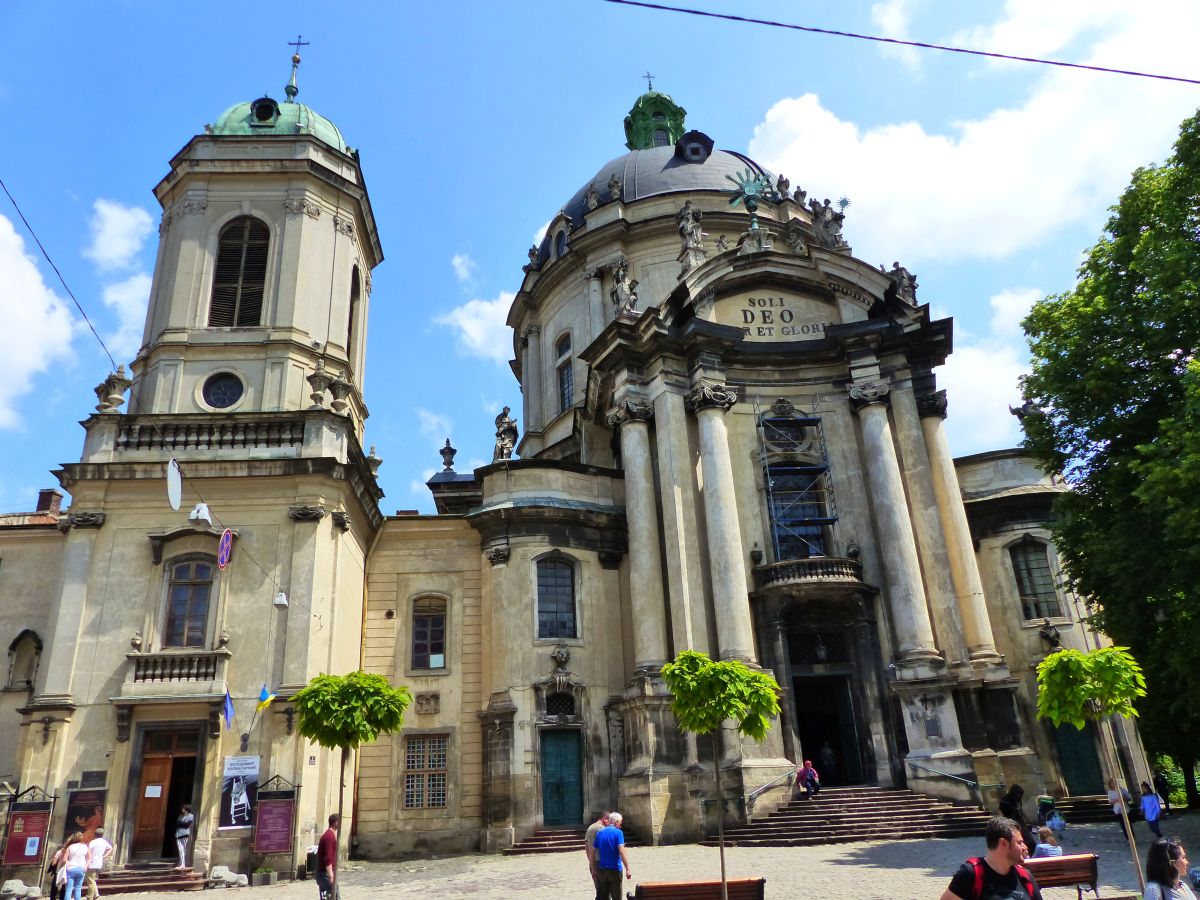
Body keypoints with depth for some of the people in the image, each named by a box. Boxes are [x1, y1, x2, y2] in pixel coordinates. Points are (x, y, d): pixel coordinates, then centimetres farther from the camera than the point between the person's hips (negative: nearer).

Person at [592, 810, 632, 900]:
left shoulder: (599, 833, 6)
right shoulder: (617, 832, -10)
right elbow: (621, 851, -20)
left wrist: (594, 869, 12)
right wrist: (627, 869, -20)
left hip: (602, 869, 5)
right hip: (615, 869, -5)